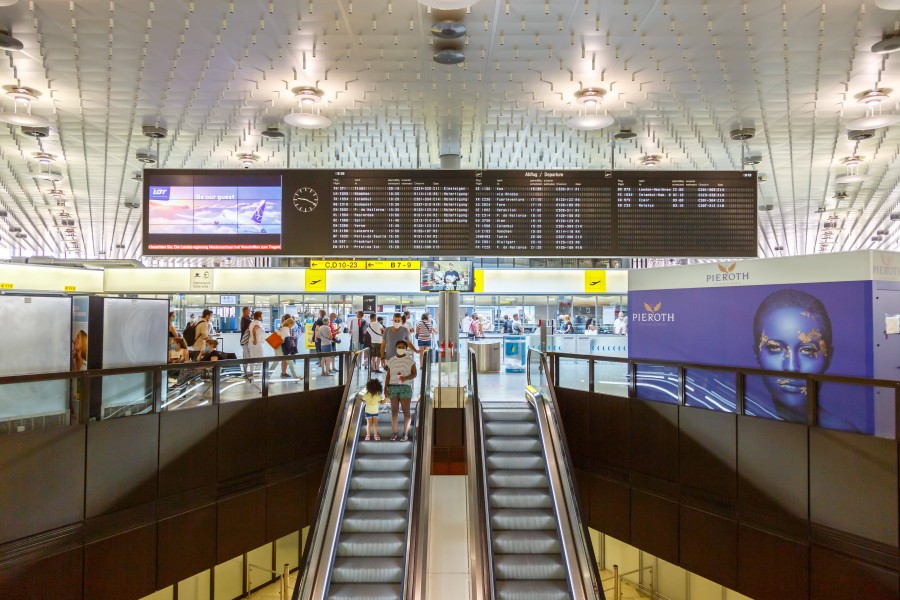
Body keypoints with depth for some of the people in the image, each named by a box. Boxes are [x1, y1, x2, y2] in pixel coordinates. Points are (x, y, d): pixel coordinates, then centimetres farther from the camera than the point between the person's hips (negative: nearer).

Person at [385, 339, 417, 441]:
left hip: (405, 387, -2)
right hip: (393, 387, 2)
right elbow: (388, 375, 11)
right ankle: (394, 432, 6)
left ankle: (406, 433, 0)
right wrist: (386, 388, 1)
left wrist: (406, 378, -19)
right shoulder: (391, 360, 11)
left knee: (406, 411, -5)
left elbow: (415, 374, 0)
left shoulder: (410, 359, 3)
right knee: (394, 410, 1)